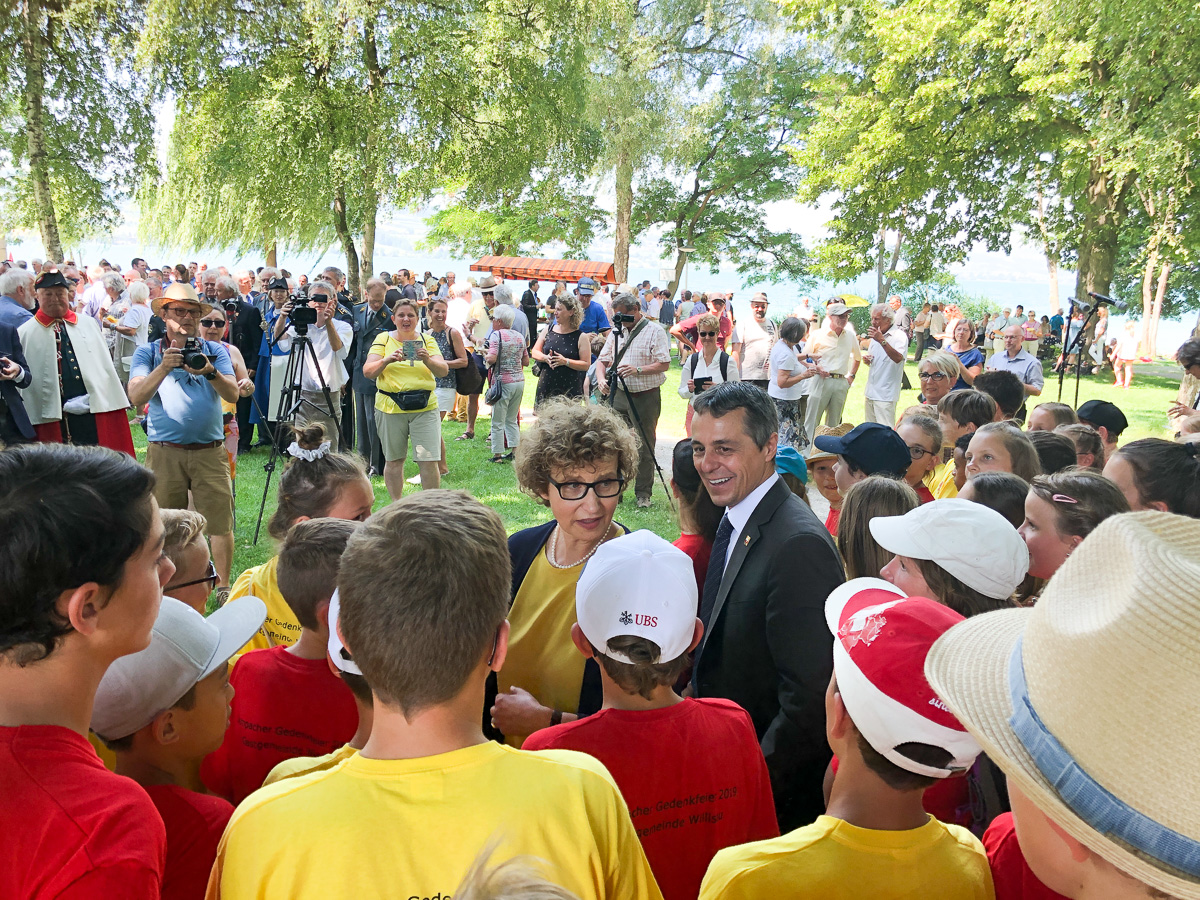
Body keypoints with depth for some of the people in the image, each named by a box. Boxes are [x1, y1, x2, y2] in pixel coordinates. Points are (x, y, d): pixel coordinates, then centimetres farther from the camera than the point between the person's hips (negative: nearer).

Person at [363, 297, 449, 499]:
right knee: (393, 460, 9)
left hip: (424, 408, 0)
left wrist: (428, 360, -23)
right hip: (390, 407, 0)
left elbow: (444, 370, -3)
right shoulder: (383, 339, 6)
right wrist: (387, 360, -22)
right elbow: (367, 371, -4)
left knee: (429, 461, -7)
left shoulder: (427, 340, 8)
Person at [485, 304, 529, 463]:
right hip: (520, 381, 6)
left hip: (504, 382, -6)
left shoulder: (496, 335, -9)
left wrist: (484, 355, -1)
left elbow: (492, 359, -21)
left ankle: (497, 455, 7)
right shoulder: (519, 336, 10)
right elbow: (526, 361, 14)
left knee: (498, 421, 3)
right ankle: (514, 452, 16)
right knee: (512, 419, 17)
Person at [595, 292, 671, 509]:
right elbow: (603, 360, 15)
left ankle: (643, 494, 10)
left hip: (646, 397, -5)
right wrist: (601, 378, -5)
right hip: (619, 395, 5)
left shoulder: (654, 332, -5)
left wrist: (638, 370, -23)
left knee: (644, 449, 0)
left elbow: (664, 364, -11)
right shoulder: (617, 331, 13)